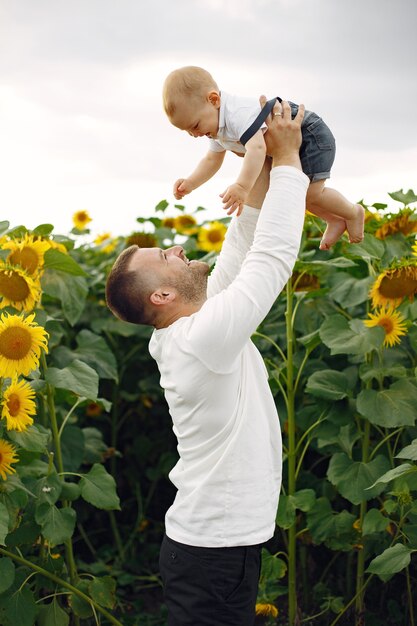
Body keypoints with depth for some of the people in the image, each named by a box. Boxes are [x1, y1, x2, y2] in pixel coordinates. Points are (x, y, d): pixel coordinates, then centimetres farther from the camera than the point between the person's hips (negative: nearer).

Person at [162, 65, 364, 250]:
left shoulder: (240, 114, -36)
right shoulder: (217, 129, -1)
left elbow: (257, 148, -50)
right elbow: (212, 161, 8)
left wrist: (242, 187, -61)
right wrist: (190, 183, -7)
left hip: (310, 136, -10)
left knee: (311, 193, -13)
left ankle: (353, 213, 13)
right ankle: (335, 221, 29)